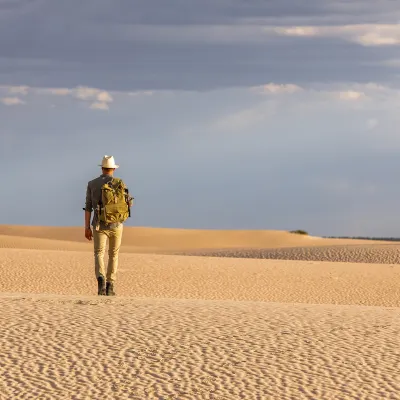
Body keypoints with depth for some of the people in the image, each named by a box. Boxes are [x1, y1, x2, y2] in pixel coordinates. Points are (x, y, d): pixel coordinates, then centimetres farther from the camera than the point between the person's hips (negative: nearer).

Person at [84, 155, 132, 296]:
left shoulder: (92, 184, 3)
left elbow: (88, 207, -1)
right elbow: (128, 203, 2)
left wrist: (87, 228, 1)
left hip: (99, 225, 0)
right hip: (116, 225, 0)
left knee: (99, 255, -1)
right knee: (113, 255, 15)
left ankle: (101, 279, -31)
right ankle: (110, 287, 11)